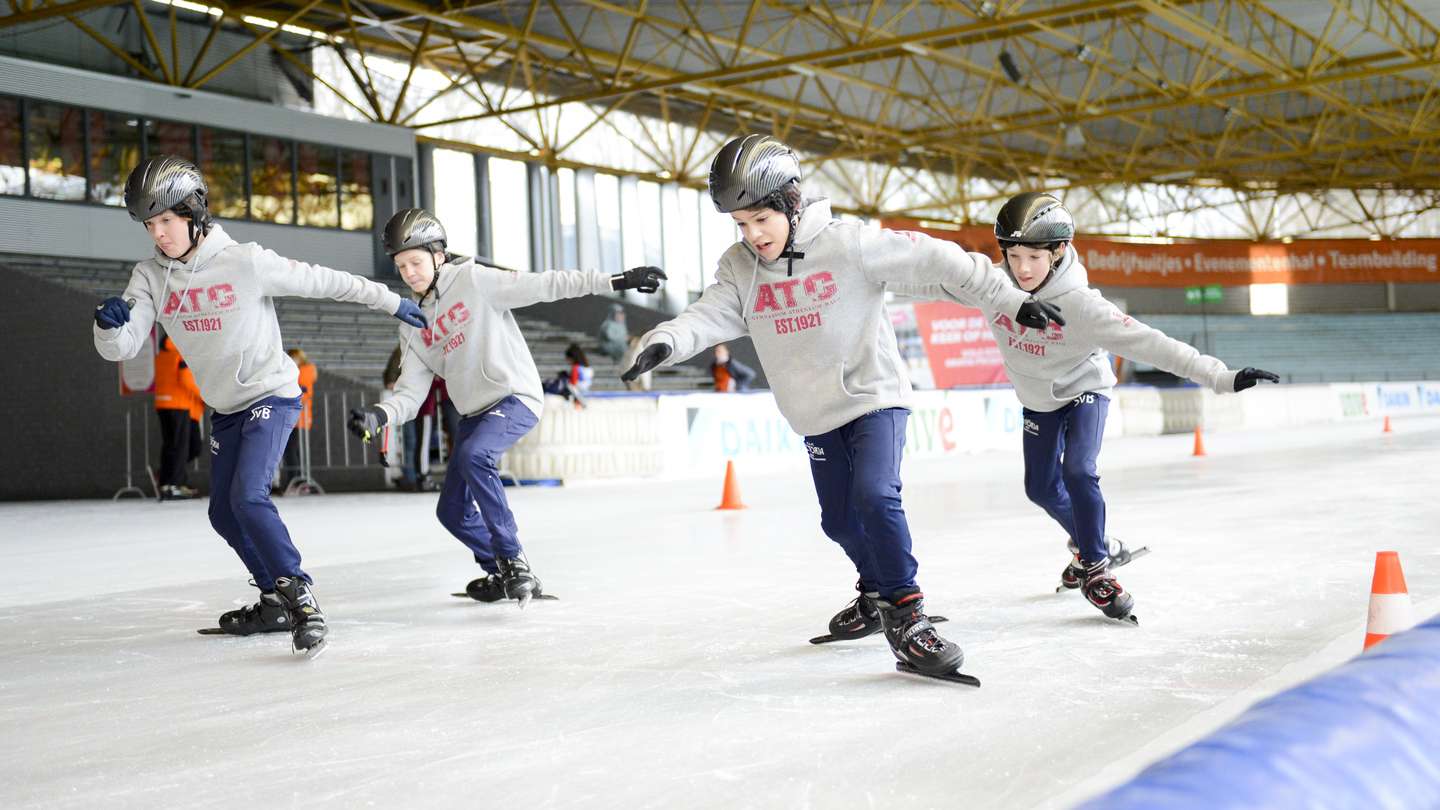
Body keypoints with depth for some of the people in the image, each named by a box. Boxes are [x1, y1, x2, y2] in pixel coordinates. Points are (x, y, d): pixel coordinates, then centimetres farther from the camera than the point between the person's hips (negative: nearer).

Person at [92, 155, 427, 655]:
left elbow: (323, 282, -11)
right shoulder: (150, 277, -4)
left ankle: (300, 597, -15)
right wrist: (108, 320, -35)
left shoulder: (245, 262, -19)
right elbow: (120, 347, -12)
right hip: (227, 408, 7)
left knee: (248, 497, -22)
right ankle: (277, 600, 26)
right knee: (224, 513, 12)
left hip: (271, 395, -7)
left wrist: (390, 301, -5)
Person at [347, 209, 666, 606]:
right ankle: (505, 573, 27)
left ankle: (513, 561, -22)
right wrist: (378, 415, -18)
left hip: (516, 397, -7)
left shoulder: (474, 280, -8)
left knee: (473, 455, -34)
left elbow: (544, 286, -11)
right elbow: (410, 394, 4)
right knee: (452, 511, 6)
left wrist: (618, 280, -17)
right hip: (474, 412, 8)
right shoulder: (413, 326, 9)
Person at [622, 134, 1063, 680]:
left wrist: (1012, 301, -17)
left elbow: (933, 261, -17)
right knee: (840, 521, 14)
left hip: (874, 395, -5)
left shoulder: (847, 245, -17)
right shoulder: (739, 268, -3)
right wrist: (664, 342, -35)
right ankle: (877, 590, 41)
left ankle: (905, 614, -13)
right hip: (816, 415, 5)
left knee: (874, 496, -25)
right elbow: (706, 317, -13)